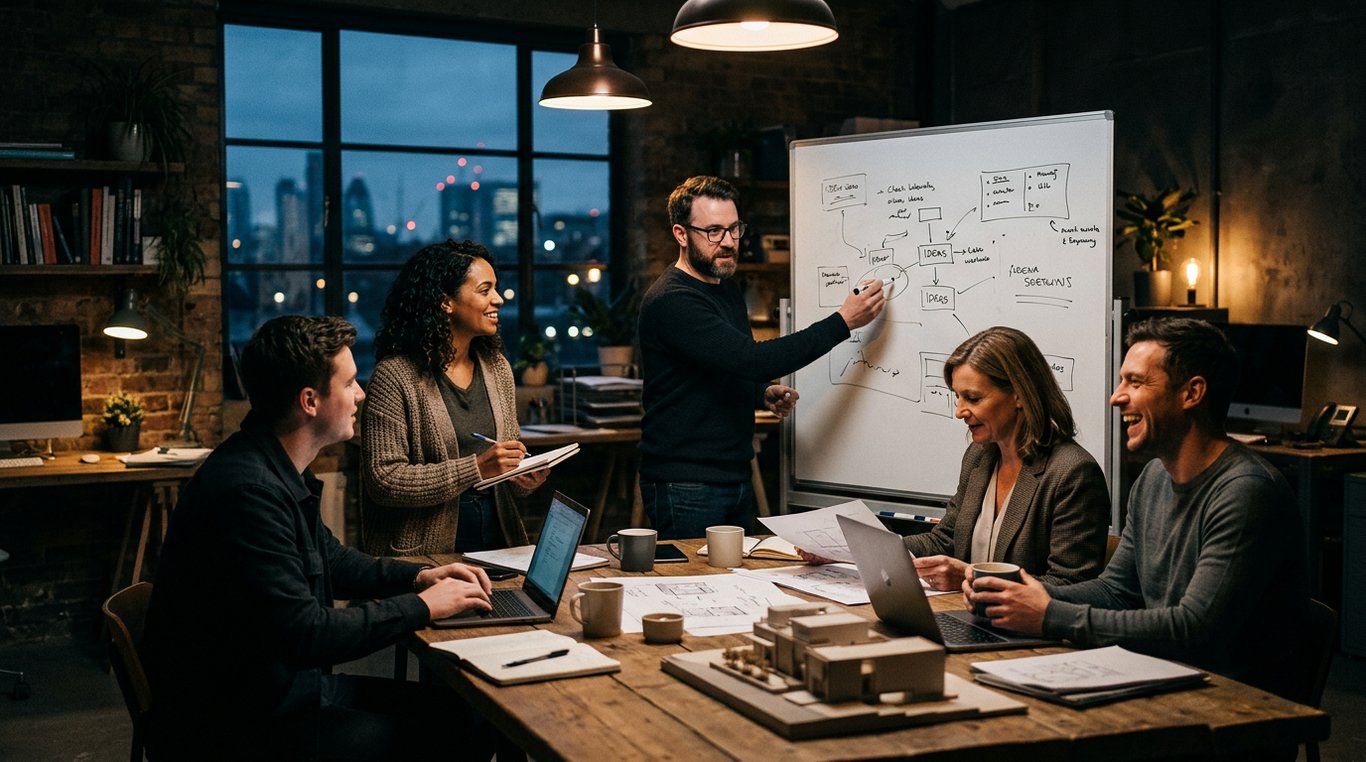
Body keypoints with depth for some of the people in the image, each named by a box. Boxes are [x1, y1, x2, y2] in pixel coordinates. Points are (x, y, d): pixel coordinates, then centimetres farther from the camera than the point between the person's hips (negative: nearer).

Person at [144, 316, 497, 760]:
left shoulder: (281, 472, 7)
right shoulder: (247, 489, -25)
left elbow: (328, 557, 24)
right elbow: (305, 634, -26)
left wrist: (417, 577, 9)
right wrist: (421, 607, -15)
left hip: (286, 686, 10)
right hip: (232, 724, -10)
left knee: (466, 714, 2)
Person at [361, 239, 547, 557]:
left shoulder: (497, 367, 12)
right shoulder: (395, 375, -8)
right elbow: (383, 479, -13)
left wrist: (524, 479, -1)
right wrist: (475, 468, -17)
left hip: (497, 539, 5)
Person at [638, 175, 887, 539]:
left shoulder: (728, 291, 13)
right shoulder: (670, 302, -18)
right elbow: (751, 358, -28)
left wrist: (765, 393, 4)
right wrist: (842, 322, -24)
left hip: (736, 479, 9)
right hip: (686, 487, -9)